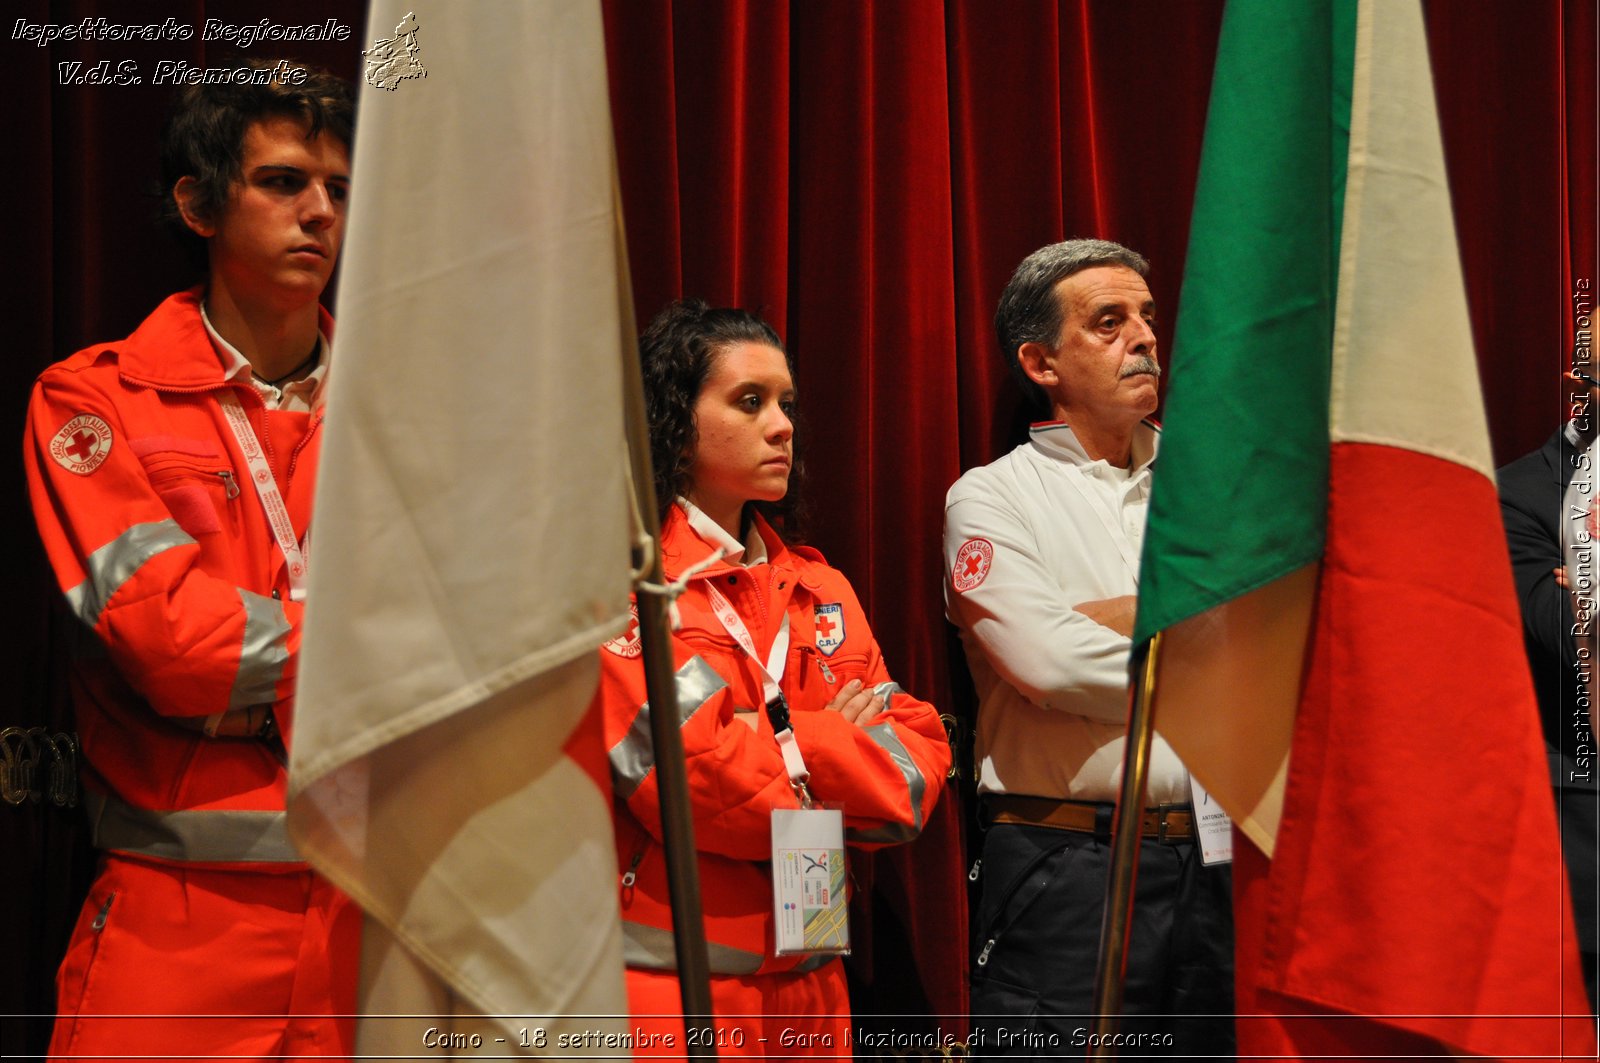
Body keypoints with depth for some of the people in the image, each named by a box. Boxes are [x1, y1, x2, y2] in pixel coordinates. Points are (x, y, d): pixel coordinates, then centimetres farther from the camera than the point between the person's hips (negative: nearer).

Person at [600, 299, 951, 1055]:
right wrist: (832, 746, -4)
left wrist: (782, 746, -14)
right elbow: (694, 779, -19)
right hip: (669, 999, -6)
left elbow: (918, 765, 3)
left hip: (809, 992, 6)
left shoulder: (820, 591, 12)